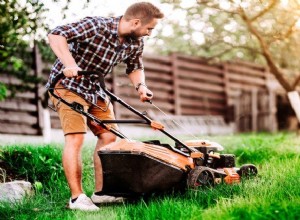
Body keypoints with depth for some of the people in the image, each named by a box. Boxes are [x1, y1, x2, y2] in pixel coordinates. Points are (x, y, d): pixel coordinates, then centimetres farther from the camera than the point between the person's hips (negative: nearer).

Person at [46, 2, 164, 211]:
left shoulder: (136, 43, -4)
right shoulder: (96, 27, -27)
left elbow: (135, 67, 13)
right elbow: (56, 35, -30)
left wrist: (141, 85, -8)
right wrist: (69, 63, -45)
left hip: (95, 88, 8)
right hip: (68, 84, -8)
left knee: (109, 135, 2)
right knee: (76, 138, -17)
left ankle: (101, 192, 10)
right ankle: (77, 197, -12)